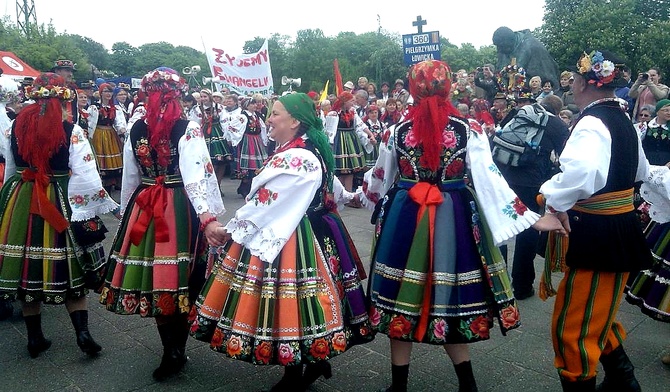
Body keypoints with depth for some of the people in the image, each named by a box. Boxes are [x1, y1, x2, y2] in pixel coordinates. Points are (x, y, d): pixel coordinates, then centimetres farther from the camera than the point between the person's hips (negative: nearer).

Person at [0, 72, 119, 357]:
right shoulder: (72, 131, -12)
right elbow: (86, 176, -15)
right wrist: (103, 206, -4)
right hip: (61, 205, -3)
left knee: (26, 269, 13)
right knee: (69, 269, 9)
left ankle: (34, 337, 23)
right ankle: (82, 331, 6)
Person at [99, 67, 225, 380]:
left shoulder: (136, 130, 4)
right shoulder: (188, 129, -9)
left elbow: (129, 179, 11)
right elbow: (196, 176, -21)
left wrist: (127, 213, 23)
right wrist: (207, 217, -26)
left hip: (142, 210, 3)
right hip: (180, 209, -3)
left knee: (152, 276, 10)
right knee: (179, 276, 6)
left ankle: (171, 350, 17)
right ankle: (177, 348, 15)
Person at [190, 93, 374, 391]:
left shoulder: (294, 159, -21)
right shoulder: (311, 151, 11)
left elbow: (266, 203, -19)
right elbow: (333, 189, 24)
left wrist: (232, 228, -8)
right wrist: (350, 197, 45)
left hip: (288, 240, -11)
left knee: (288, 300, 0)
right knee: (301, 301, 18)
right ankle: (316, 360, 31)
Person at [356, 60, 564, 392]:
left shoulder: (396, 132, -2)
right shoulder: (469, 132, -5)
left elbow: (379, 179, 11)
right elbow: (491, 180, -8)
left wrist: (359, 196, 33)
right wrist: (532, 217, -1)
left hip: (403, 218, 0)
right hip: (454, 219, 1)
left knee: (402, 296, 10)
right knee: (451, 296, 13)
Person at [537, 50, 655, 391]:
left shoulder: (591, 123, -20)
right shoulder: (622, 119, 10)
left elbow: (583, 174, -41)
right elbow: (639, 171, 26)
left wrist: (555, 200, -26)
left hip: (596, 236, -10)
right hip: (620, 230, 10)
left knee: (572, 325, 1)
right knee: (597, 314, 25)